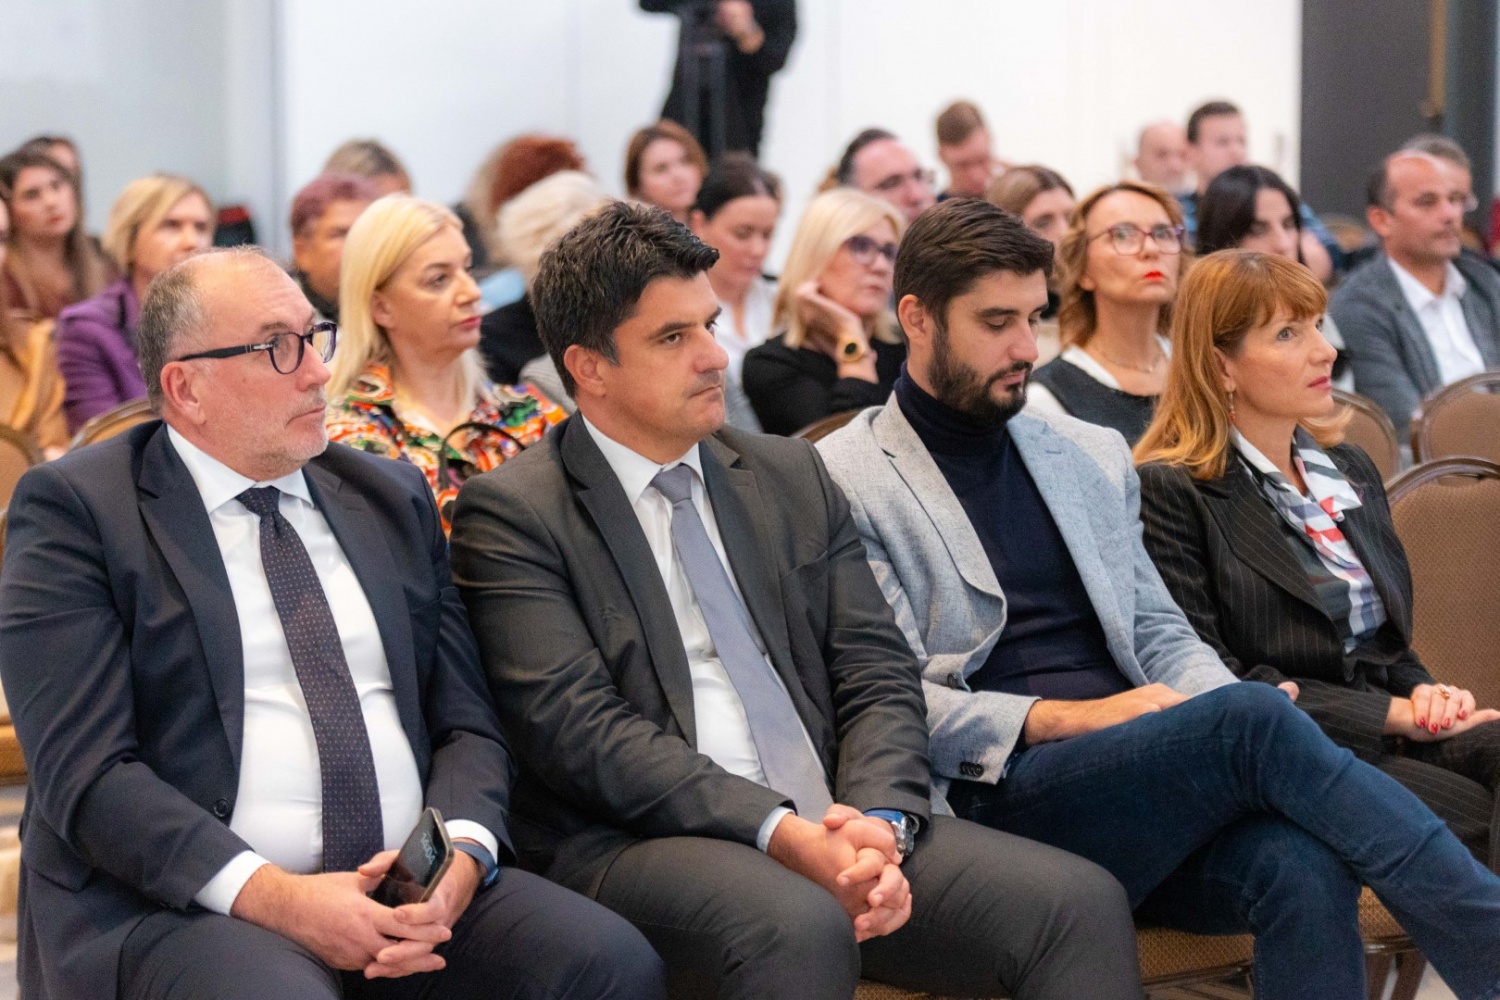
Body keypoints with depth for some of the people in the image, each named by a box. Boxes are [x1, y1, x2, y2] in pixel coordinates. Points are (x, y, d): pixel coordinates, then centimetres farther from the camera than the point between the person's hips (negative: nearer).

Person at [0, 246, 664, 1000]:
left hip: (417, 891, 5)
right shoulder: (75, 509, 1)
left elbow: (465, 722, 14)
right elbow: (87, 771, -9)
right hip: (187, 906, -5)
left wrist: (461, 856, -8)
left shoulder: (392, 498, 17)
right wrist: (274, 896, -20)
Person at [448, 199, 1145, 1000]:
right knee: (798, 929, -38)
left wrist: (879, 825, -10)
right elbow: (580, 728, -10)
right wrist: (780, 834, -20)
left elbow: (878, 674, 12)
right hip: (636, 845, -5)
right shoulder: (510, 514, 1)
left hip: (832, 825, 5)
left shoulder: (791, 476, 18)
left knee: (1082, 903, -18)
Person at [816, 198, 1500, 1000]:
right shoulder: (843, 480, 4)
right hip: (993, 797, -5)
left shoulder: (1090, 454, 23)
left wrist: (1230, 706, -2)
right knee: (1255, 721, -31)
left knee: (1303, 864, -31)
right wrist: (1068, 719, -15)